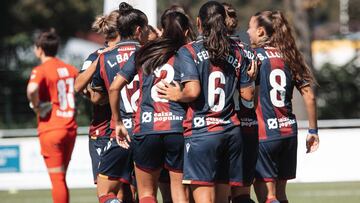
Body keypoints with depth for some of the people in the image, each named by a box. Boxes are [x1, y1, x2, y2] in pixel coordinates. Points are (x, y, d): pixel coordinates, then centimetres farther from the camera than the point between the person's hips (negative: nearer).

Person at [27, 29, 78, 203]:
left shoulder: (41, 70, -11)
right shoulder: (70, 69, 10)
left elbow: (32, 89, -31)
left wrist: (36, 106, -13)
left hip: (50, 130, -6)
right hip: (70, 128, 6)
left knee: (57, 179, -5)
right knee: (60, 178, 17)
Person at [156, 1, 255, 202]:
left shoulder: (188, 51, -4)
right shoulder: (237, 53, 11)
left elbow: (193, 91, -16)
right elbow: (248, 94, 12)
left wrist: (177, 96, 3)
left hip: (201, 132, -5)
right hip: (231, 131, 5)